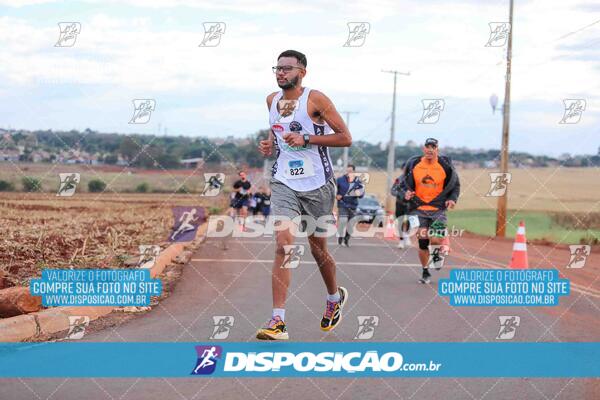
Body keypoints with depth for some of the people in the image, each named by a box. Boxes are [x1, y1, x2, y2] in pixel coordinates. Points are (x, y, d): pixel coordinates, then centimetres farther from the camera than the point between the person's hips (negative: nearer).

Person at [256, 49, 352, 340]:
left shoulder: (315, 99, -9)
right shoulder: (272, 100, 8)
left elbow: (345, 138, -9)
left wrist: (306, 139, -18)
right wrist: (270, 144, 6)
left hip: (317, 184, -3)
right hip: (284, 182, 3)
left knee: (318, 249, 11)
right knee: (283, 244, -15)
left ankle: (335, 297, 42)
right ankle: (278, 322, -17)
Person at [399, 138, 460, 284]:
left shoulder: (445, 165, -1)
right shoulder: (413, 164, 2)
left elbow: (455, 185, 10)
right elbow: (404, 184, 12)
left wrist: (452, 199, -6)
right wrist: (406, 194, -9)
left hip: (438, 209, -1)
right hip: (419, 209, 1)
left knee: (435, 240, -17)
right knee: (423, 242, -3)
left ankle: (437, 253, 20)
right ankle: (425, 272, 17)